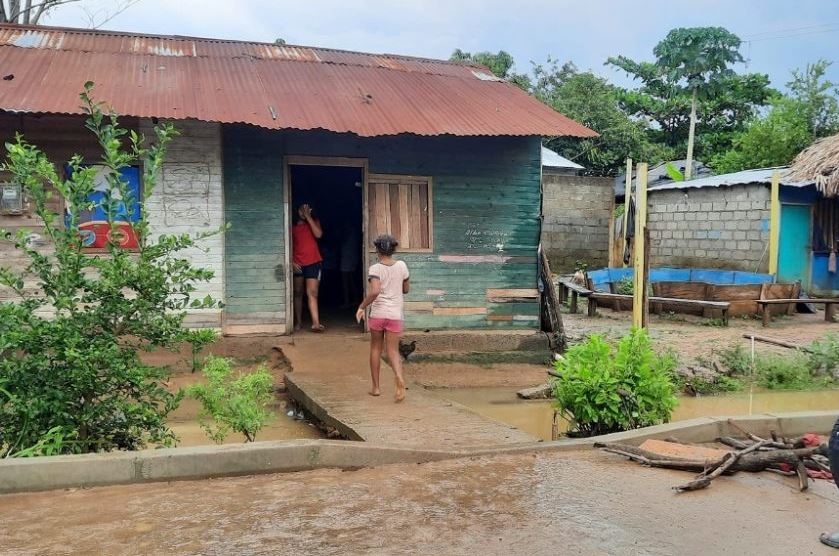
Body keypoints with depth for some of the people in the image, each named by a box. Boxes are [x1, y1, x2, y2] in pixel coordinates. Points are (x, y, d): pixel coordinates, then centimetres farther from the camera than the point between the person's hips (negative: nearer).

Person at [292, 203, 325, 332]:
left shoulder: (314, 222, 8)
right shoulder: (293, 226, 7)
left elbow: (318, 234, -12)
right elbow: (289, 246, 7)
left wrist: (308, 217, -12)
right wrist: (292, 262, -5)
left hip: (313, 262, -2)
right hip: (297, 264, 2)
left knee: (312, 293, -11)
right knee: (298, 293, 9)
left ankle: (316, 323, -19)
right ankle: (298, 322, 18)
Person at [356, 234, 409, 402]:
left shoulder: (375, 269, -8)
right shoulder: (401, 266, 3)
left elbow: (374, 291, -23)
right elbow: (406, 289, 12)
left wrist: (362, 307, -11)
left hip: (377, 313, -2)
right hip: (395, 314, 2)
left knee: (375, 348, 15)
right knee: (393, 350, 4)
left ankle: (375, 387, 20)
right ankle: (399, 377, -26)